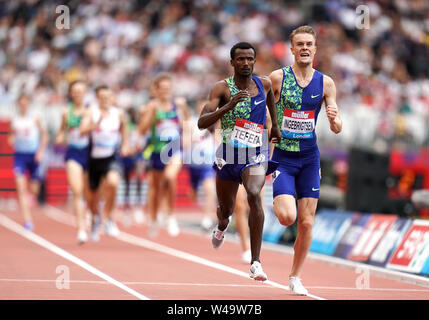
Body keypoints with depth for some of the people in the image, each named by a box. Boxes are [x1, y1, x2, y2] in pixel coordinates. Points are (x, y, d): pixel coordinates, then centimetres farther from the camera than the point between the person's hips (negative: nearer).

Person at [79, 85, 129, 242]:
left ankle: (108, 217, -13)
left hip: (112, 158, 0)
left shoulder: (118, 113, 1)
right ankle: (95, 218, 46)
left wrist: (125, 145, 6)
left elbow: (123, 130, 21)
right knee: (93, 195, 12)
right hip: (94, 158, 0)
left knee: (113, 182, -32)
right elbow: (83, 130, -22)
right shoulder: (91, 112, -7)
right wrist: (98, 122, -35)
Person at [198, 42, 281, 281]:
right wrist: (229, 106, -33)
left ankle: (256, 261, -28)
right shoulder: (222, 88, -10)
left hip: (256, 155, 0)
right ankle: (222, 226, 59)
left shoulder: (264, 84, 0)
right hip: (229, 155, 0)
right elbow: (202, 123, -21)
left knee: (254, 195, -29)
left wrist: (275, 125, 30)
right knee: (226, 209, 16)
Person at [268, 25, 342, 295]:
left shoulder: (326, 83, 0)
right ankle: (277, 202, 17)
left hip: (310, 157, 3)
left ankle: (295, 278, 17)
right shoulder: (277, 78, -8)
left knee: (307, 222, 2)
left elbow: (337, 129, 1)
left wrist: (334, 118, -20)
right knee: (287, 217, -19)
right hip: (283, 156, -3)